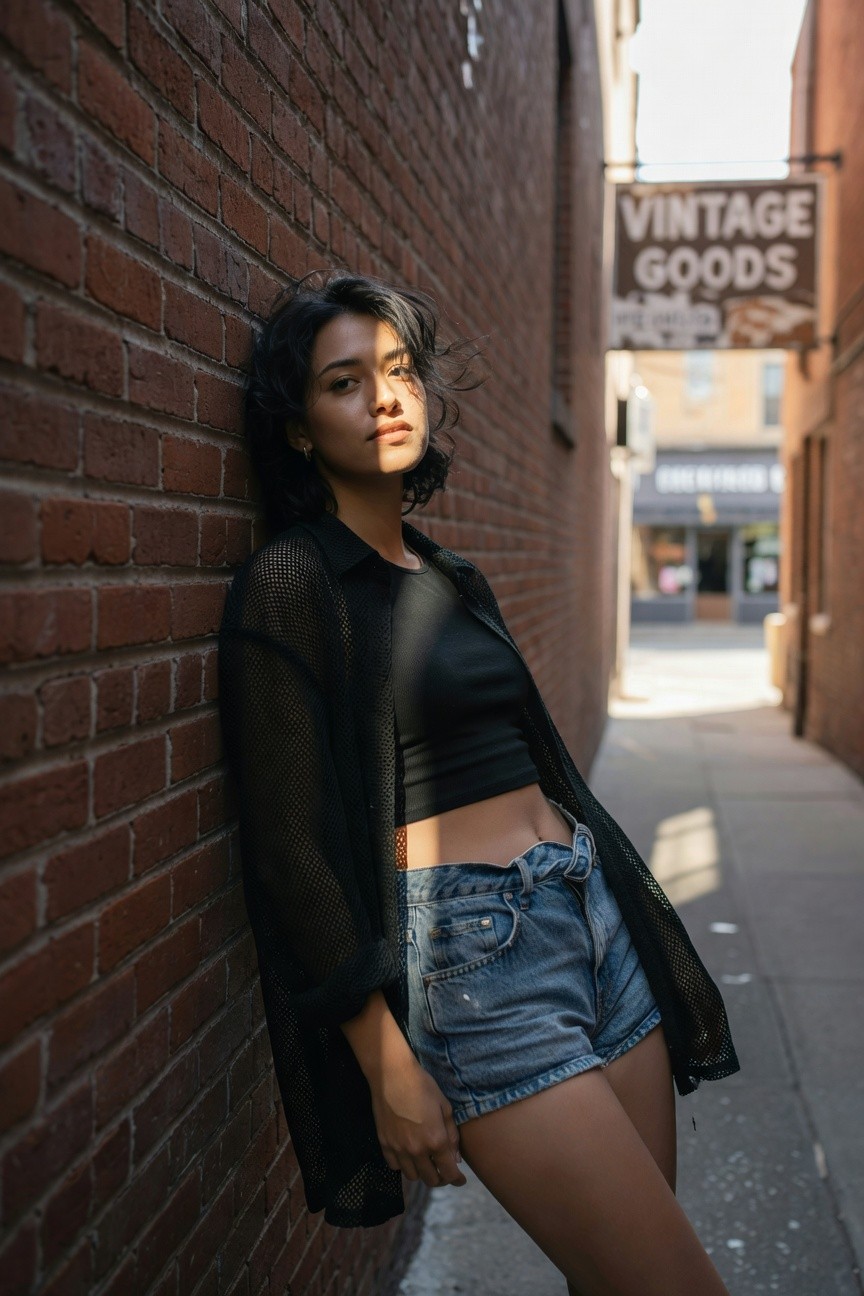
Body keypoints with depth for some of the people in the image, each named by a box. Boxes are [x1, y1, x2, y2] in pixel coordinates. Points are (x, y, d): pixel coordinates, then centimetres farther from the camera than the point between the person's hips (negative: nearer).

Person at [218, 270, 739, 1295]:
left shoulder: (455, 581, 15)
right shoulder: (290, 581, -7)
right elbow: (290, 845, -12)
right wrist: (387, 1063, -14)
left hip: (592, 907, 8)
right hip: (467, 948, -7)